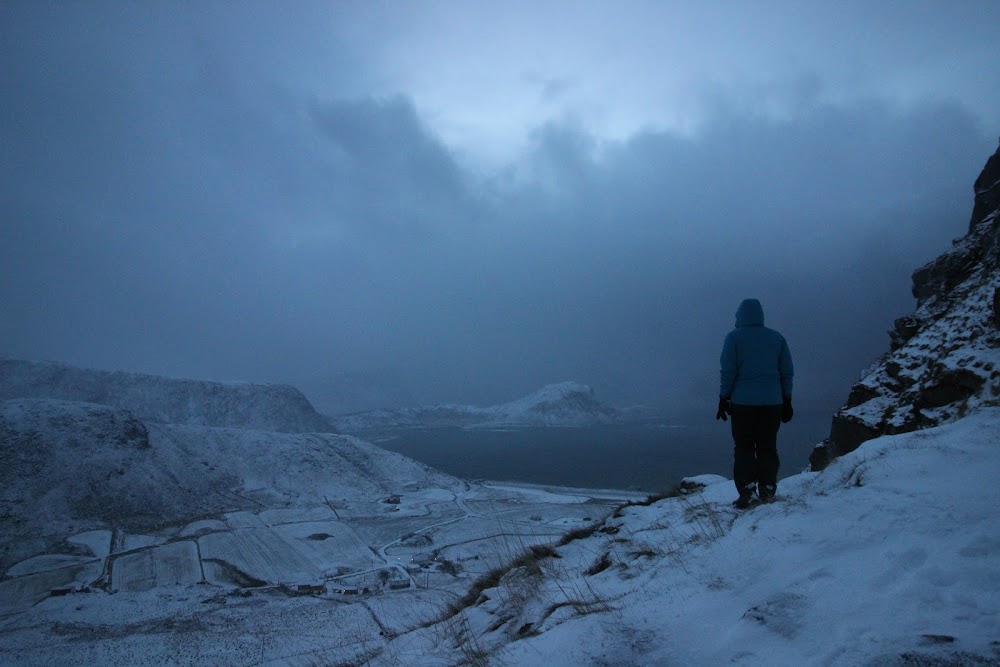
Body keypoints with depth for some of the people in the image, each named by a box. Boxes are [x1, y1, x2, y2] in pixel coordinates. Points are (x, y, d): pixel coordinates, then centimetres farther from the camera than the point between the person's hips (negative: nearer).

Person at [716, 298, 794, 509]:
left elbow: (728, 371, -6)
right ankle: (767, 491, 12)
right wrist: (787, 401, 14)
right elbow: (787, 372, 8)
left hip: (743, 402, -3)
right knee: (768, 447, 10)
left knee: (744, 447, 3)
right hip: (772, 403, 3)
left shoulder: (734, 337, -2)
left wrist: (723, 398, 0)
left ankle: (746, 491, -3)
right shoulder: (777, 338, 8)